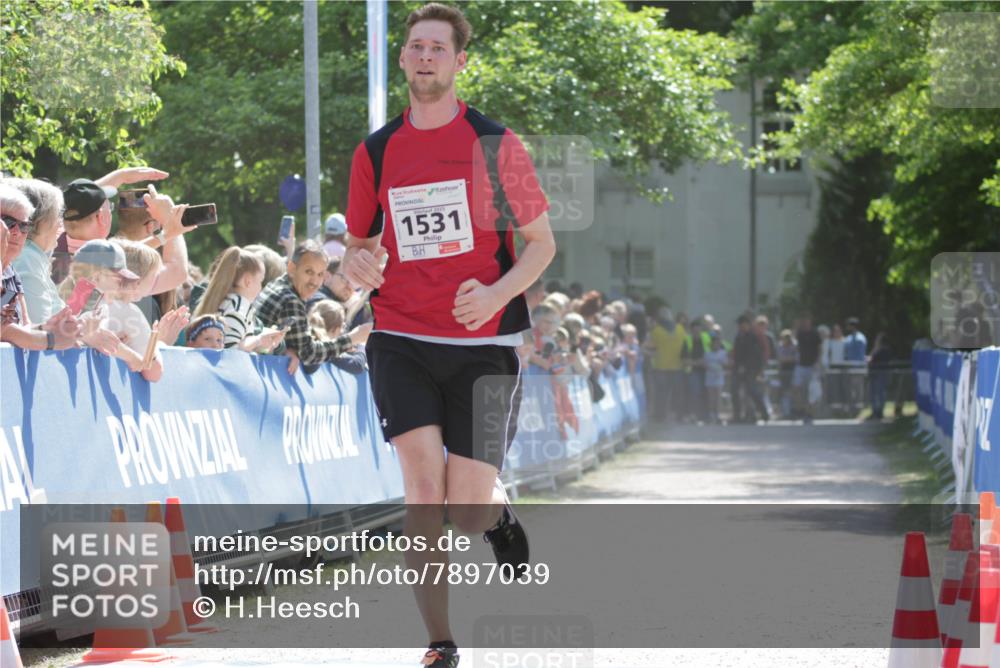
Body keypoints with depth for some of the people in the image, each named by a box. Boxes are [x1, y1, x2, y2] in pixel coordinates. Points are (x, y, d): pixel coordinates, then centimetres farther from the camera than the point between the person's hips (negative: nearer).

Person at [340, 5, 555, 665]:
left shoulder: (495, 144, 0)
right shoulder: (376, 152, 8)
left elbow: (542, 243, 3)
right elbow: (358, 244, 20)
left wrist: (498, 292, -15)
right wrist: (356, 264, -5)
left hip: (482, 344, -1)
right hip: (400, 343, 1)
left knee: (468, 510, -3)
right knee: (425, 490, -17)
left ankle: (500, 511, 36)